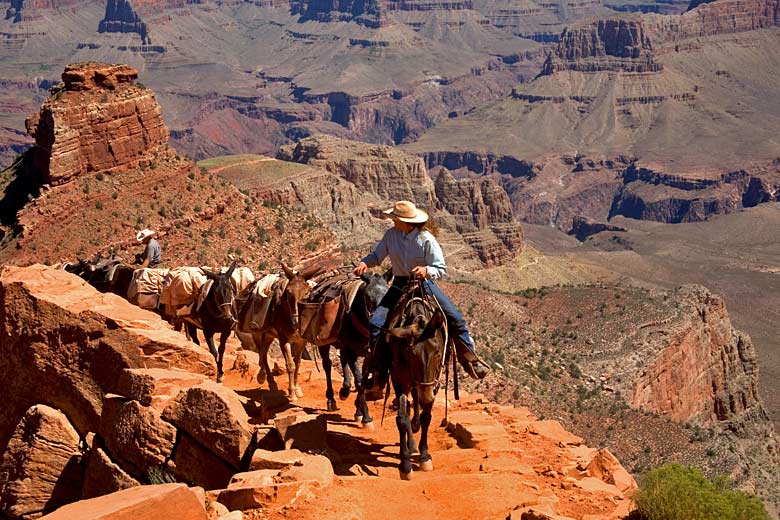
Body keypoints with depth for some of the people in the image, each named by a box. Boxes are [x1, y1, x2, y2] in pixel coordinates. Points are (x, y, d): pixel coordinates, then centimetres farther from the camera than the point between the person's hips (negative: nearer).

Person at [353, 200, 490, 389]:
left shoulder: (426, 239, -16)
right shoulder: (391, 234, -6)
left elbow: (442, 270, -13)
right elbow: (377, 256, 5)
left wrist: (426, 270, -35)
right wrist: (364, 263, -17)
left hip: (425, 284, -2)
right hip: (400, 285, 3)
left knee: (456, 319, -12)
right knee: (375, 324, -14)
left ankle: (470, 361, 7)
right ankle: (379, 371, -1)